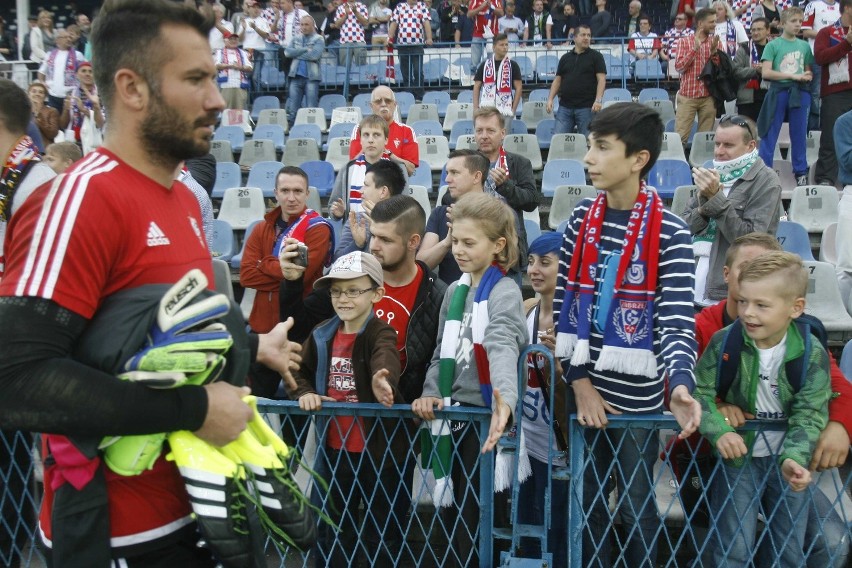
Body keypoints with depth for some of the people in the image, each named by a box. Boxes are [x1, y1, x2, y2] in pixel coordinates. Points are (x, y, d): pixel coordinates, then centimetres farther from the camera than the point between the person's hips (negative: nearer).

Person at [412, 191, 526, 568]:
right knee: (449, 513, 13)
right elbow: (442, 352, 13)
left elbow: (503, 346, -29)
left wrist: (505, 397, -46)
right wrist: (430, 393, -5)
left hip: (485, 415, -6)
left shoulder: (504, 293, -10)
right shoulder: (454, 291, 11)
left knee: (474, 520, -1)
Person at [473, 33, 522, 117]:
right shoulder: (484, 65, 9)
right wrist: (475, 108, 0)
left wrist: (513, 109, -5)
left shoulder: (512, 66, 4)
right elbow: (477, 87, 10)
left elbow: (518, 88, 3)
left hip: (505, 111, -1)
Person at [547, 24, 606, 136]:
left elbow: (601, 79, -4)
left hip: (586, 107, -3)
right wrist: (550, 98, 2)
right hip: (565, 107, 3)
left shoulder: (596, 56, 4)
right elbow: (557, 80, 15)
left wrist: (598, 100, -16)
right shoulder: (565, 58, 14)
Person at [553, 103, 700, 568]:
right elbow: (563, 303, 3)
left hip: (637, 393, -4)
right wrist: (579, 379, -5)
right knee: (588, 501, 16)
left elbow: (676, 318, -16)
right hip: (583, 388, 4)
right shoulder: (582, 219, 3)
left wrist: (680, 382, -33)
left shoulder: (669, 232, -11)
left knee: (637, 507, 9)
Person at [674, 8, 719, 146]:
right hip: (687, 96, -2)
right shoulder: (684, 41, 3)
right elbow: (679, 67, -7)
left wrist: (714, 50, -11)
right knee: (680, 136, -6)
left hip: (708, 97, 2)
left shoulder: (715, 42, 10)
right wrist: (695, 48, -14)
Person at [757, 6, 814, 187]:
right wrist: (793, 76, -13)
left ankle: (801, 172, 17)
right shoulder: (773, 45, -1)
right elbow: (766, 73, -9)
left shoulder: (804, 46, 11)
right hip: (778, 92, -4)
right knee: (769, 135, -2)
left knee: (799, 135, 8)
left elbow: (809, 71, 19)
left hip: (800, 93, 4)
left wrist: (808, 77, -5)